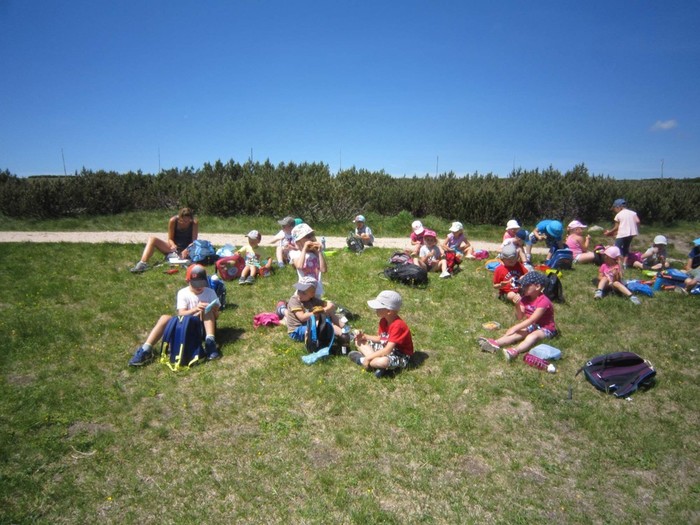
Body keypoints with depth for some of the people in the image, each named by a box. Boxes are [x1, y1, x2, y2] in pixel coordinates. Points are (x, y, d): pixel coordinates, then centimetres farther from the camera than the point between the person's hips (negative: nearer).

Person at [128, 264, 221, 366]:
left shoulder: (210, 292, 1)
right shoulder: (183, 293, 0)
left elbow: (216, 315, -1)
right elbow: (181, 314, -14)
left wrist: (214, 311, -26)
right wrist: (195, 309, -34)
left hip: (204, 327, 0)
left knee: (207, 309, -28)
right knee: (165, 318, -25)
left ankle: (210, 342, -40)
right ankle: (145, 350, -32)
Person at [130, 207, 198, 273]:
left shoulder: (195, 222, -15)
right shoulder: (173, 221, -12)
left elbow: (194, 241, -17)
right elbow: (170, 239, -5)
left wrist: (187, 250, -35)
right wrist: (173, 245, -28)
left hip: (187, 249, -2)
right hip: (174, 247, 2)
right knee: (152, 239, -20)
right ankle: (143, 263, -35)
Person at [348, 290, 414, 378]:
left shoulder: (398, 325, -29)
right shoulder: (383, 321, -2)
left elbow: (388, 350, -32)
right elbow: (380, 338, 10)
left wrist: (368, 357, -29)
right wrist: (364, 337, -4)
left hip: (400, 356, -9)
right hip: (386, 349, 10)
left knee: (383, 362, -44)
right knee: (359, 341, 4)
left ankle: (362, 360, -16)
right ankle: (375, 362, -16)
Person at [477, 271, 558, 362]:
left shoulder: (543, 301, -21)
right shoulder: (526, 299, 2)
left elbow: (532, 320, -26)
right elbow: (520, 317, -3)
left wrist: (515, 328, -29)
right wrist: (517, 305, -21)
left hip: (546, 329, -7)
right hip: (531, 326, 7)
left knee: (533, 336, -36)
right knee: (517, 333, -19)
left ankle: (515, 351, -63)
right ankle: (495, 344, -44)